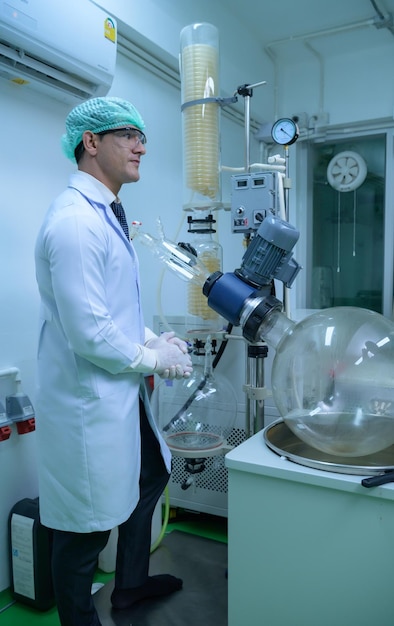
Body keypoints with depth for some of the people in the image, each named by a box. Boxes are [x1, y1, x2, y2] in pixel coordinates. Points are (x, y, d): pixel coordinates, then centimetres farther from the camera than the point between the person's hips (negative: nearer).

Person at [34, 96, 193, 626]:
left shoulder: (105, 215, 11)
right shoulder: (75, 221, -23)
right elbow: (89, 333, -27)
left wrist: (154, 340, 4)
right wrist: (154, 359, -12)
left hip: (122, 391, 11)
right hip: (89, 402, -11)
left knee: (151, 475, 26)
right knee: (86, 527, 8)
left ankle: (131, 583, 50)